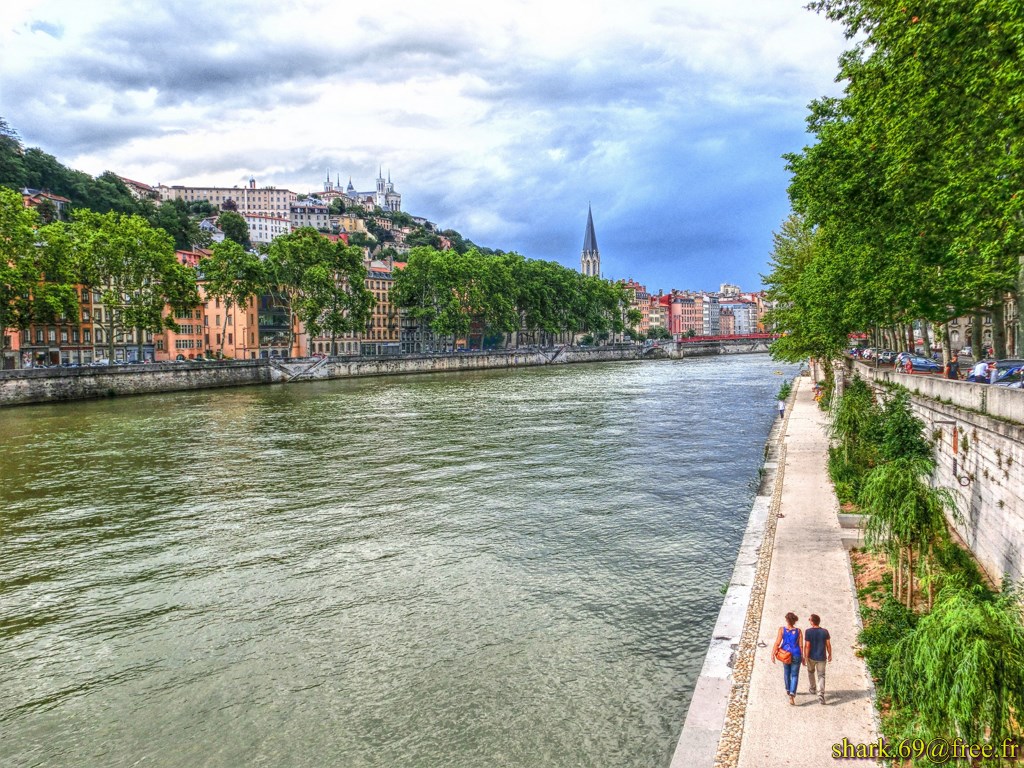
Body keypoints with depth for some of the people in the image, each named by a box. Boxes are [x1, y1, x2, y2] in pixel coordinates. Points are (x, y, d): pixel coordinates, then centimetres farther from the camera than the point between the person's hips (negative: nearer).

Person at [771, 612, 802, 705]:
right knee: (794, 675, 8)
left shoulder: (782, 629, -12)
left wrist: (773, 654, -8)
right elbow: (801, 645, -6)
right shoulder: (798, 630, -10)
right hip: (795, 655, -1)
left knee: (786, 672, 24)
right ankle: (792, 694, -9)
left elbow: (777, 643, -14)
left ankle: (788, 690, 42)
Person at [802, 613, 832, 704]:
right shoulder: (825, 631, -8)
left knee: (810, 672, 25)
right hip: (821, 658, 1)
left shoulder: (808, 632, -15)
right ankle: (821, 695, -9)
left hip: (811, 657, -1)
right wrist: (830, 655, 12)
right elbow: (828, 645, -3)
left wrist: (805, 657, -9)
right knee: (821, 676, 4)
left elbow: (807, 646, -16)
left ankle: (812, 689, 40)